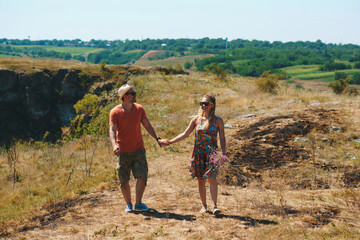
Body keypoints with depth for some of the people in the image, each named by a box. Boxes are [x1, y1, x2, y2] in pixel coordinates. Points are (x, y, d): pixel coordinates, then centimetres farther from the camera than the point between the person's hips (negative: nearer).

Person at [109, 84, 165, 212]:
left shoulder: (139, 109, 4)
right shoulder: (115, 112, -8)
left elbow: (147, 126, 12)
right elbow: (112, 130, -17)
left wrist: (157, 138, 3)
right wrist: (114, 145, -33)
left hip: (139, 150, 2)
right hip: (123, 152, -2)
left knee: (142, 177, -5)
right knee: (124, 180, 3)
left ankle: (138, 203, 12)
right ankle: (128, 204, 21)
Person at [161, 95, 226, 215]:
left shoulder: (218, 121, 1)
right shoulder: (196, 119, 6)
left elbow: (222, 138, 4)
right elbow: (185, 134, 11)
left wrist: (223, 152, -10)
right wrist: (170, 141, 5)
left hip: (212, 153, -2)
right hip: (198, 152, 2)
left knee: (212, 178, -14)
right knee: (201, 179, 5)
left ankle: (215, 205, -9)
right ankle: (204, 205, 18)